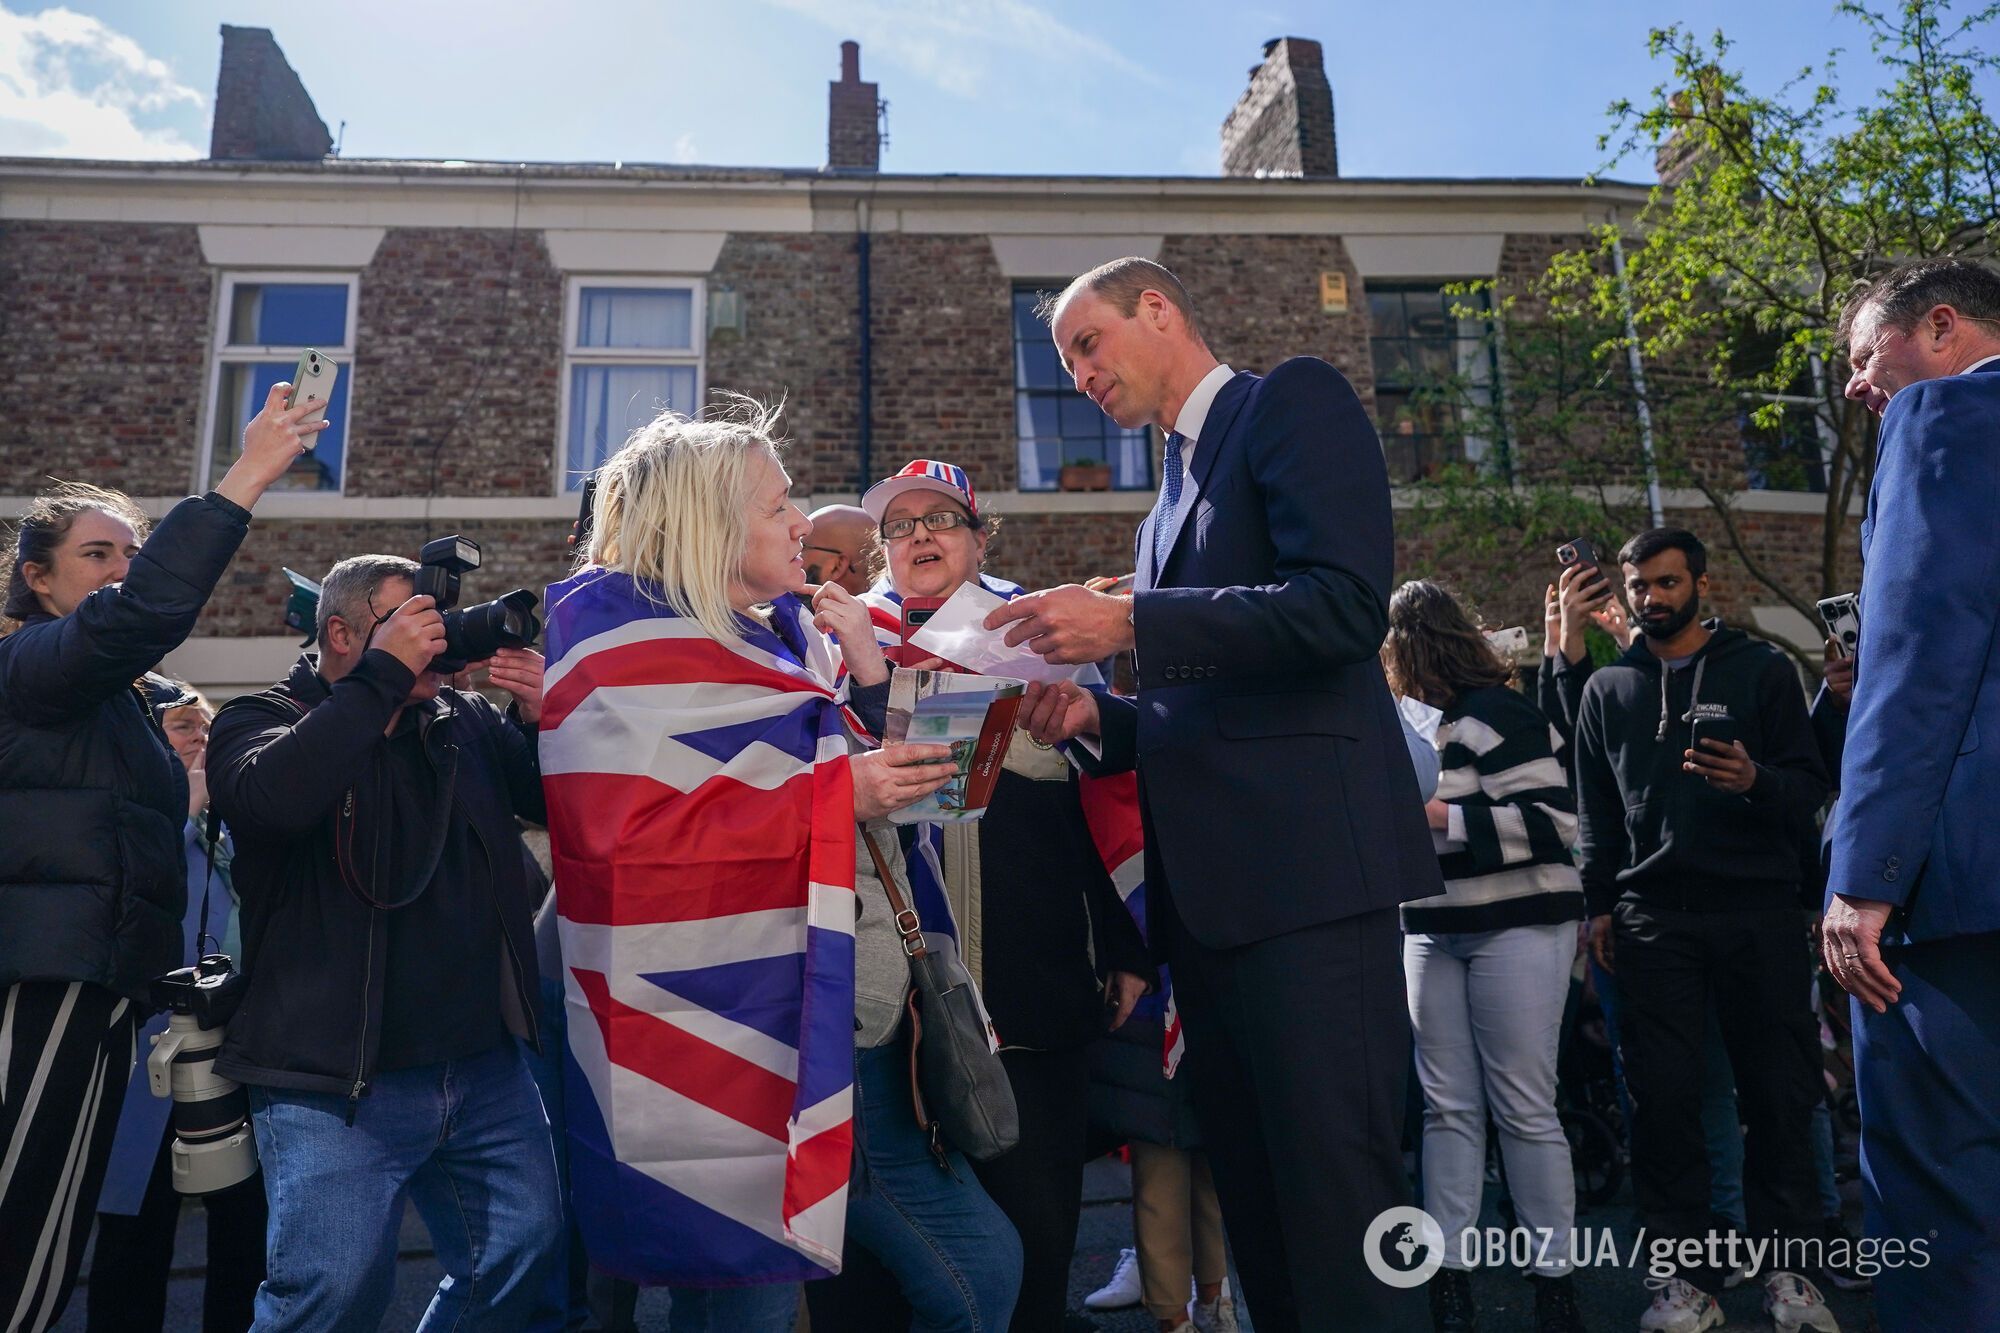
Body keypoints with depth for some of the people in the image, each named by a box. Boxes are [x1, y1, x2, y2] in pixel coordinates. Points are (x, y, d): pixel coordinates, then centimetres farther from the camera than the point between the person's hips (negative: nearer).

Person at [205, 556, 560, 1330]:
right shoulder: (260, 719, -1)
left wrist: (541, 718, -8)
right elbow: (272, 796, -25)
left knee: (525, 1256, 12)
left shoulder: (466, 719, 9)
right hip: (335, 1079, -4)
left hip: (487, 1067, 5)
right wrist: (383, 675, -21)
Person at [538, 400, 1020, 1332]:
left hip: (848, 1038, 8)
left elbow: (867, 796, 22)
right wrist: (837, 793, -18)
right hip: (728, 1053, -8)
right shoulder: (627, 642, -4)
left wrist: (866, 677, 6)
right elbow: (631, 834, -19)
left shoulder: (782, 637, 17)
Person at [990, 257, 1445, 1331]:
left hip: (1305, 867, -8)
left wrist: (1127, 624, -16)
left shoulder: (1294, 400, 1)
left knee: (1334, 1192, -5)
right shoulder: (1171, 493, 24)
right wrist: (1102, 718, 8)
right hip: (1207, 887, 9)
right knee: (1253, 1194, 14)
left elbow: (1346, 604, -15)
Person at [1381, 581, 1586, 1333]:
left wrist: (1438, 814, -20)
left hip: (1516, 927, -7)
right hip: (1431, 932, 7)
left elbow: (1551, 820, -18)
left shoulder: (1493, 715, -11)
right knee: (1447, 1106, 7)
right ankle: (1449, 1272, 13)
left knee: (1523, 1108, -1)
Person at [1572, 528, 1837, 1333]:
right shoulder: (1608, 688, 14)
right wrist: (1600, 906, 6)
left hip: (1759, 911, -1)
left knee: (1780, 1093, 2)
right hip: (1653, 918, 1)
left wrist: (1756, 781, -19)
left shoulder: (1762, 670, 7)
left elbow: (1811, 787, 3)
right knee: (1662, 1096, 0)